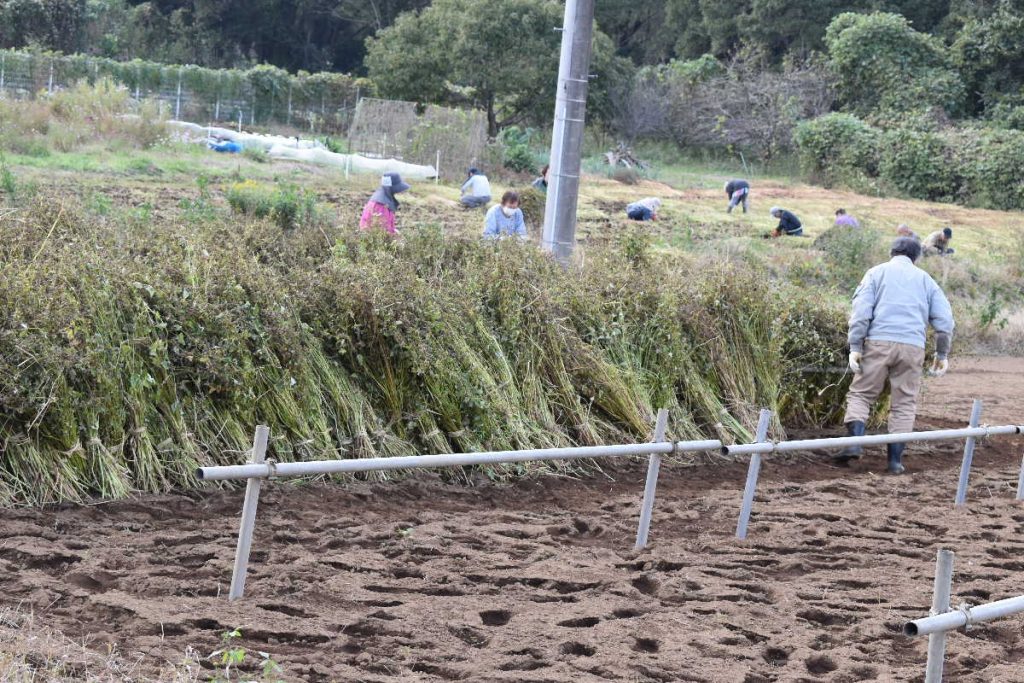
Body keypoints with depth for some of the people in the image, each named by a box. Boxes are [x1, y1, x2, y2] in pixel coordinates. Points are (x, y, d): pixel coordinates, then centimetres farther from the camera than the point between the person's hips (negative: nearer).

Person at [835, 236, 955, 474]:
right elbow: (944, 319, 10)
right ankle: (895, 459, 4)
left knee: (861, 393, 6)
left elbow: (861, 311, -2)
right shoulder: (925, 280, 19)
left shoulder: (877, 273, 11)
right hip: (912, 347, 2)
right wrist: (942, 354, 15)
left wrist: (855, 347, -4)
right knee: (904, 403, 7)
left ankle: (854, 442, -13)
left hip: (879, 341, -1)